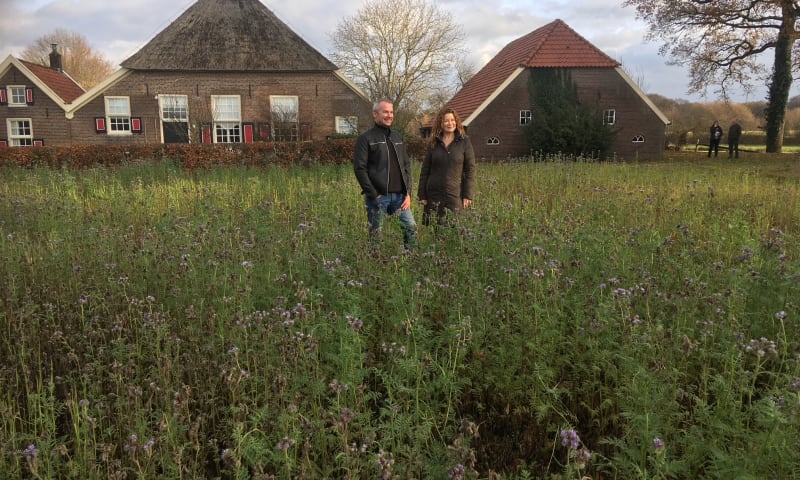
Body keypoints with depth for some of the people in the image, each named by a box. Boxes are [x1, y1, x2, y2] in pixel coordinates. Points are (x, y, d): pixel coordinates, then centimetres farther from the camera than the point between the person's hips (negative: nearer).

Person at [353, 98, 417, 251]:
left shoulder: (397, 136, 15)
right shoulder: (366, 138, -3)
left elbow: (406, 165, 15)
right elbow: (359, 169, -9)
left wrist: (408, 193, 5)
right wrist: (373, 195, -13)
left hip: (400, 196, 5)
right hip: (378, 197, -5)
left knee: (411, 228, 1)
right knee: (376, 235, 2)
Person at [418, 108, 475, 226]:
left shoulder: (464, 142, 2)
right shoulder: (433, 143, 7)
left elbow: (470, 169, -1)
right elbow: (425, 170, 8)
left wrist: (468, 195, -7)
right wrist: (421, 195, 3)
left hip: (455, 194, -2)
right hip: (434, 194, 2)